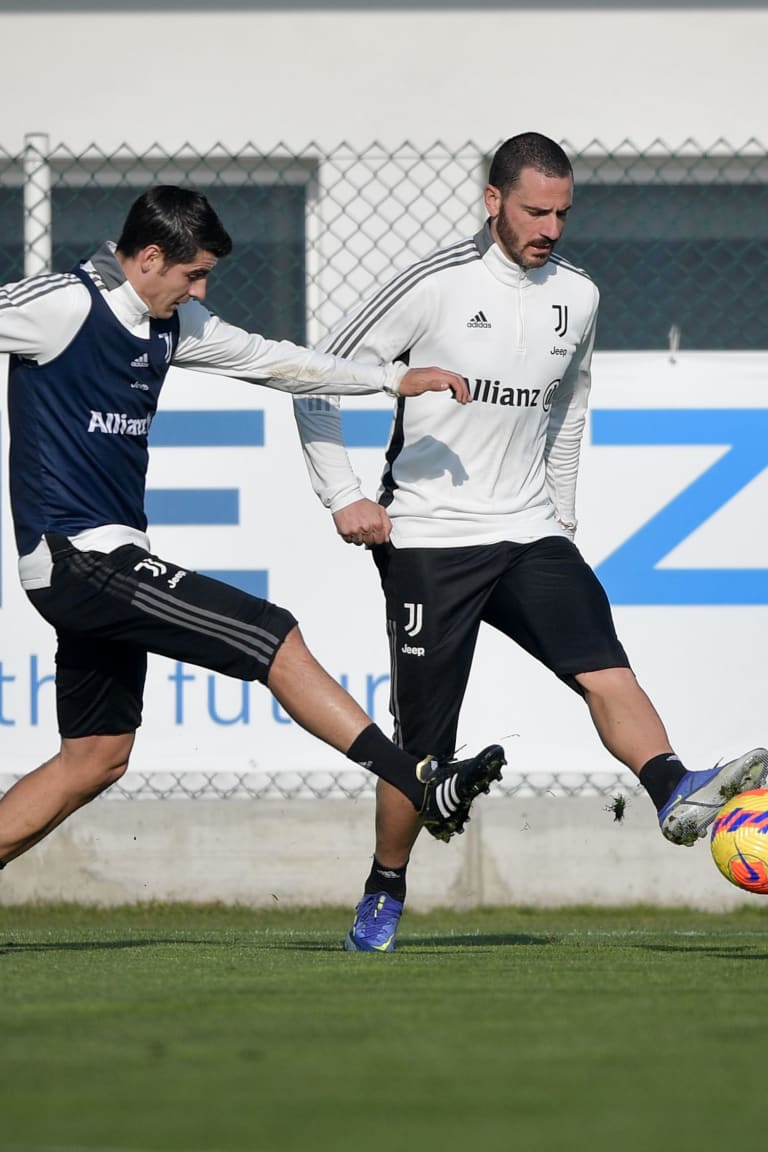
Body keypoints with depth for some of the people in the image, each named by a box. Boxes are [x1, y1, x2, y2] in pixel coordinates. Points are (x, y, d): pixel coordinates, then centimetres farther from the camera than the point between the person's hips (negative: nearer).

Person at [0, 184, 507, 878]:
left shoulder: (171, 323, 13)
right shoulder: (61, 307, -12)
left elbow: (270, 360, 18)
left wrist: (394, 378, 14)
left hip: (102, 561, 10)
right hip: (76, 554, -10)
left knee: (97, 758, 13)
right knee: (276, 640, -12)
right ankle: (424, 786, -12)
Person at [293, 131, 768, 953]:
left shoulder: (577, 299, 7)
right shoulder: (435, 286, -8)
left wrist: (561, 519, 24)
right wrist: (343, 498, -8)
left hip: (528, 535, 4)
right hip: (427, 541, -4)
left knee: (603, 664, -22)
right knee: (424, 742, -1)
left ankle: (677, 795, -42)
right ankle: (382, 898, 18)